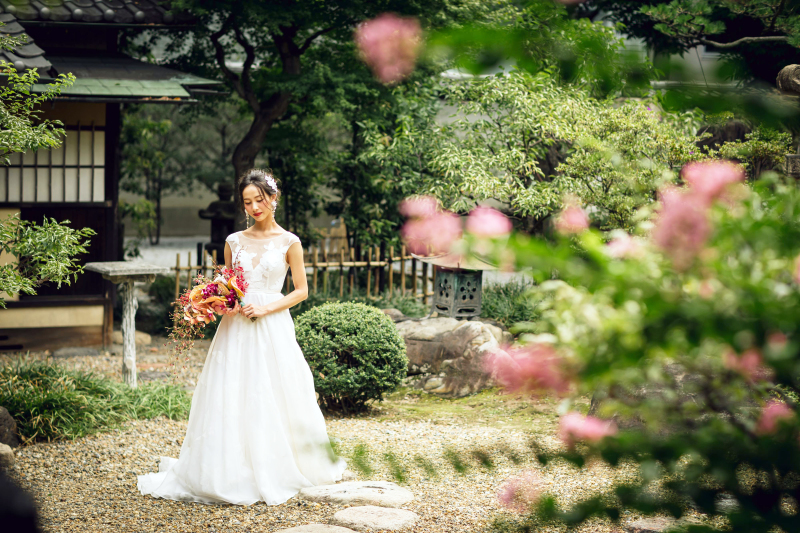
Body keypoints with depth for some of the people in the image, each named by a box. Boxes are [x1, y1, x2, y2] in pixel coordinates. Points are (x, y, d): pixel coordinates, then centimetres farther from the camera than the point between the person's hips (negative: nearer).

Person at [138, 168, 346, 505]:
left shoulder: (289, 243, 0)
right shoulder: (234, 242, 9)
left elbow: (301, 291, 1)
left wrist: (265, 308, -10)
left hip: (273, 328, -2)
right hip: (236, 328, 3)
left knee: (272, 400, 0)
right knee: (231, 402, 0)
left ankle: (274, 475, 13)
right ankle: (234, 476, 7)